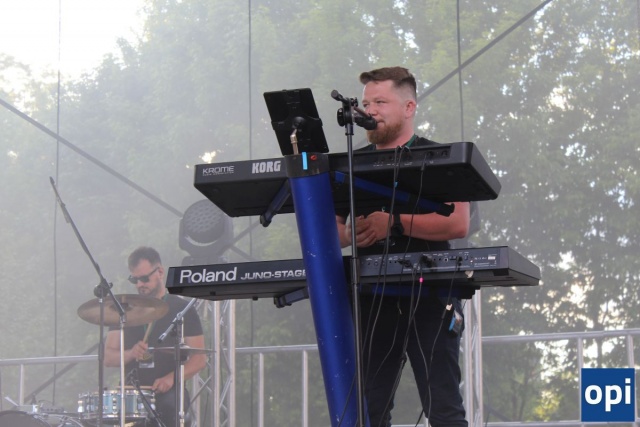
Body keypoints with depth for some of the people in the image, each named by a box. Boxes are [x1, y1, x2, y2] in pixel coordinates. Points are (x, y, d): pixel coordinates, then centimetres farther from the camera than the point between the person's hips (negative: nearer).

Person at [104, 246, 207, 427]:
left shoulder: (182, 309, 6)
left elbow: (199, 359, 1)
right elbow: (108, 357, 11)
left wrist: (171, 378, -16)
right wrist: (131, 354, -11)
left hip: (170, 393, -2)